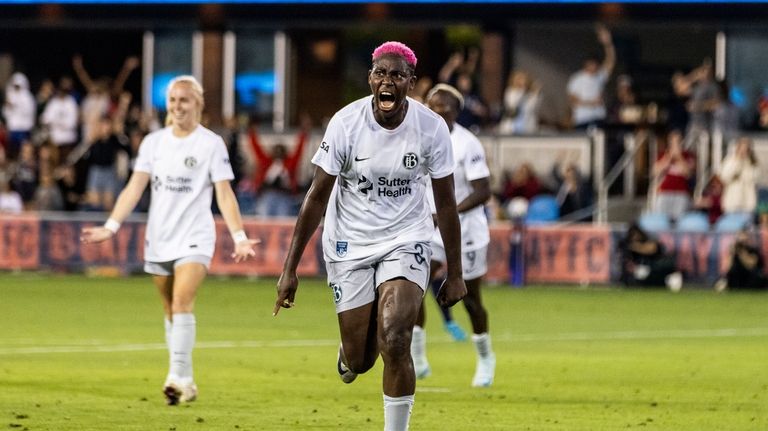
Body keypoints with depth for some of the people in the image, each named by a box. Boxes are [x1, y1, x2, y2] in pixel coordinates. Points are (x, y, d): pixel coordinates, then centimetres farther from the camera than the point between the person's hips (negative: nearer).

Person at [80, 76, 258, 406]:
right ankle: (185, 384, 16)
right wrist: (110, 227, -8)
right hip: (159, 238, 5)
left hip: (195, 238, -5)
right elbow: (135, 187, 3)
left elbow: (224, 194, -6)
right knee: (171, 310, 8)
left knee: (182, 301, -21)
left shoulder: (211, 144, -4)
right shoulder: (153, 142, 7)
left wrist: (239, 237, -15)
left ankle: (178, 377, -24)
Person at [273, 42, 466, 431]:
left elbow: (445, 204, -1)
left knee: (394, 341, -22)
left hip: (406, 241, 0)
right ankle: (349, 352, 42)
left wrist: (455, 274, 2)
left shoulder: (431, 128, -12)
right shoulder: (346, 123, -14)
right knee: (360, 361, 3)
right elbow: (317, 196, -8)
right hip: (350, 245, 0)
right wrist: (290, 269, -7)